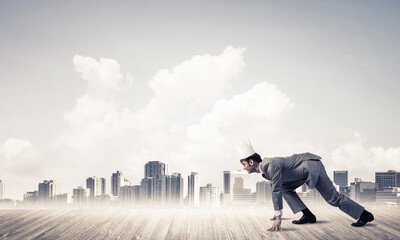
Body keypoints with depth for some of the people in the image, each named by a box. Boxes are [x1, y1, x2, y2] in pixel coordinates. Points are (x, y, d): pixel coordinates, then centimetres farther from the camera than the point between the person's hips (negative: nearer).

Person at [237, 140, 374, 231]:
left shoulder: (271, 166, -24)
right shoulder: (264, 167, 8)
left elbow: (276, 191, -29)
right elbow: (275, 188, 21)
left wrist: (278, 217, -29)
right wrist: (277, 212, 28)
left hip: (312, 165, -10)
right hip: (306, 171, 10)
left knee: (332, 198, -8)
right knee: (285, 188, 8)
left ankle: (365, 215, 1)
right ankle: (308, 216, 5)